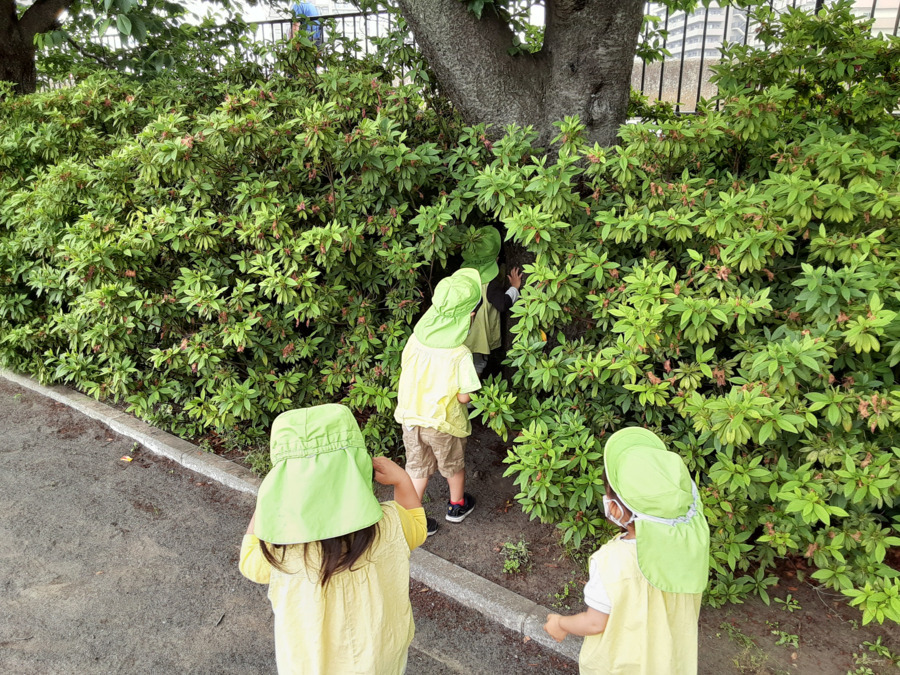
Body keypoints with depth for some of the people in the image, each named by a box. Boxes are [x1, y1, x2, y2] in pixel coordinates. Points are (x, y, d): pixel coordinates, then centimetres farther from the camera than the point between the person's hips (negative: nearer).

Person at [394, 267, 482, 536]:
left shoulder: (415, 339, -13)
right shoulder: (460, 355, -27)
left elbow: (406, 371, 1)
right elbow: (463, 397, -20)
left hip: (411, 416, 4)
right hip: (443, 423, -3)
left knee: (417, 468, 22)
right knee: (454, 466, 24)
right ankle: (457, 506, 48)